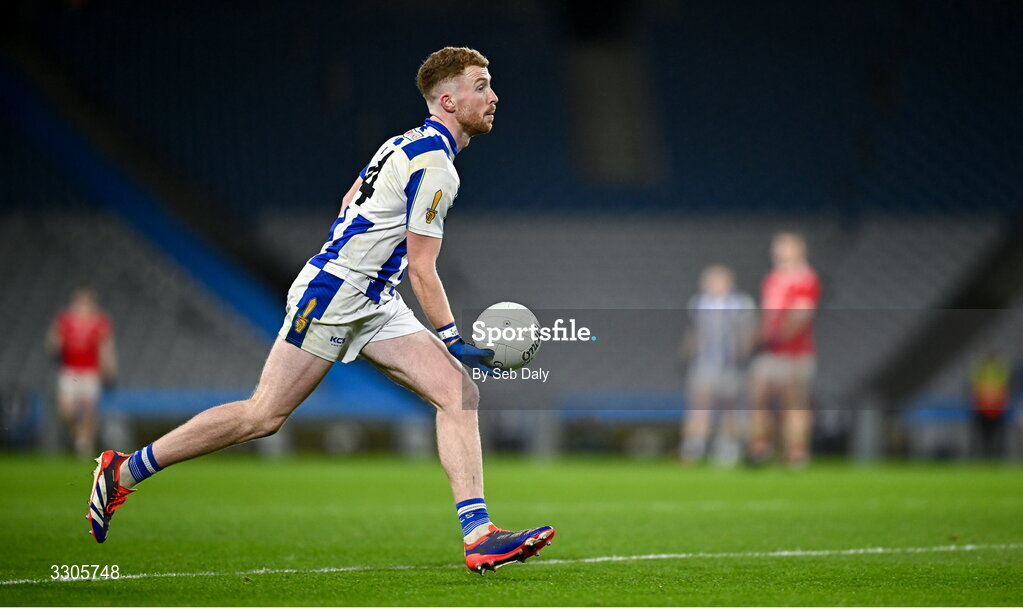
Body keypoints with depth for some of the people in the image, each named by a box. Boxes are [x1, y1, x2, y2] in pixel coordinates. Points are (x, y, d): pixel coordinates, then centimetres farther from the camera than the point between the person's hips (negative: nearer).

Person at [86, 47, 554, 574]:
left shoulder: (408, 143, 13)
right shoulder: (434, 165, -16)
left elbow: (350, 199, 25)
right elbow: (423, 273, -16)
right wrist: (454, 342, -12)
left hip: (375, 306, 10)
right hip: (332, 293, -10)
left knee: (459, 393, -6)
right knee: (263, 416, -7)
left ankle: (478, 535, -14)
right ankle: (123, 471, 6)